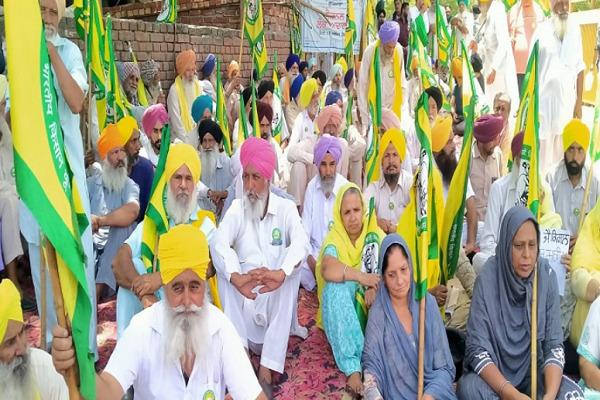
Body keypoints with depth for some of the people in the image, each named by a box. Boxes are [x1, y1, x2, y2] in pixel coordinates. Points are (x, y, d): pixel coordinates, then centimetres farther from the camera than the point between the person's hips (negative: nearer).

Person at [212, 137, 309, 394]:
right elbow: (218, 243, -20)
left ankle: (268, 367, -31)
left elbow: (301, 242, -22)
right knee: (224, 268, -24)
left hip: (277, 297, 0)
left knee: (290, 264, -29)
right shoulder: (236, 209, 0)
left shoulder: (285, 208, -1)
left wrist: (280, 274, -44)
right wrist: (236, 278, -41)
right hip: (244, 297, 1)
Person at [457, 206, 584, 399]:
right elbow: (477, 349, -17)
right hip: (494, 375, -1)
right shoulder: (487, 279, -16)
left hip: (534, 372, 2)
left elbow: (554, 345, -8)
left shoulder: (547, 276, -8)